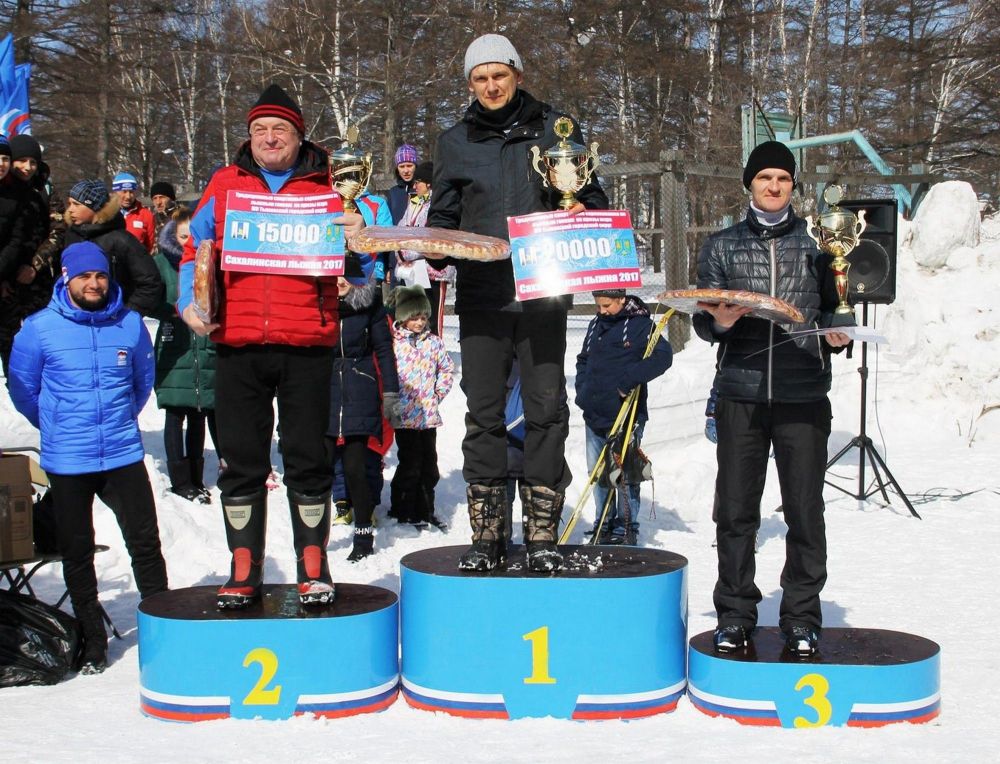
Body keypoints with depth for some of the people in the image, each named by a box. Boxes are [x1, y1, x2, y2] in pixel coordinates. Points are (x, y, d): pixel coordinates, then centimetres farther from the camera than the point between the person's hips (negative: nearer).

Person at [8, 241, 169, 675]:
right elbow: (22, 388, 8)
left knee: (145, 545, 1)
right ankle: (92, 640, 20)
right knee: (77, 553, 8)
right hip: (67, 460, 0)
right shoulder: (39, 328, -5)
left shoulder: (130, 323, 0)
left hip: (124, 454, 1)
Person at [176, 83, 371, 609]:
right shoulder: (224, 185, 11)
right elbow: (194, 251, 16)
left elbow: (359, 270, 8)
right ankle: (244, 570, 15)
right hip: (237, 344, 1)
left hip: (307, 346, -1)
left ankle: (313, 566, 16)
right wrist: (190, 301, 1)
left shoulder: (326, 189, 8)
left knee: (307, 458, 4)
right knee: (241, 461, 5)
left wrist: (358, 243, -14)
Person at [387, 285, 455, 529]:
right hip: (404, 415, -4)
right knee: (410, 463, -3)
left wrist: (438, 392, 9)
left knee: (429, 465, 10)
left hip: (429, 414, 5)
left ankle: (425, 511, 21)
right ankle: (404, 511, 10)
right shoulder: (393, 342, -7)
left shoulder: (433, 342, 7)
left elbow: (447, 368, 17)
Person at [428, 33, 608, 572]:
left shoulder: (553, 128, 9)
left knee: (545, 409, -1)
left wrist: (580, 212, -11)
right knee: (483, 414, 2)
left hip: (543, 291, -1)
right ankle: (486, 534, 9)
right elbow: (443, 216, 16)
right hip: (480, 294, 1)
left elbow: (592, 196, 12)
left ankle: (542, 533, 7)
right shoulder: (455, 142, 12)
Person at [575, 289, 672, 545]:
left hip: (625, 416, -6)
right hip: (594, 415, 7)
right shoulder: (596, 325, 14)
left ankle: (625, 529, 7)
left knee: (625, 476, -2)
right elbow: (583, 360, 27)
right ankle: (603, 526, 23)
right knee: (598, 474, 12)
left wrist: (630, 379, -23)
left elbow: (664, 356, -17)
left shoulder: (640, 324, -6)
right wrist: (582, 391, 12)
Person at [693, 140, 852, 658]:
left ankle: (801, 618, 10)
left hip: (803, 397, 0)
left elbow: (835, 307, 15)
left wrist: (837, 335, -6)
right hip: (740, 394, 0)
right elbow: (702, 322, 10)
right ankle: (735, 614, 14)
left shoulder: (817, 243, 12)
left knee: (804, 509, 0)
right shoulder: (721, 246, 12)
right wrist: (718, 320, -12)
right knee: (735, 508, 2)